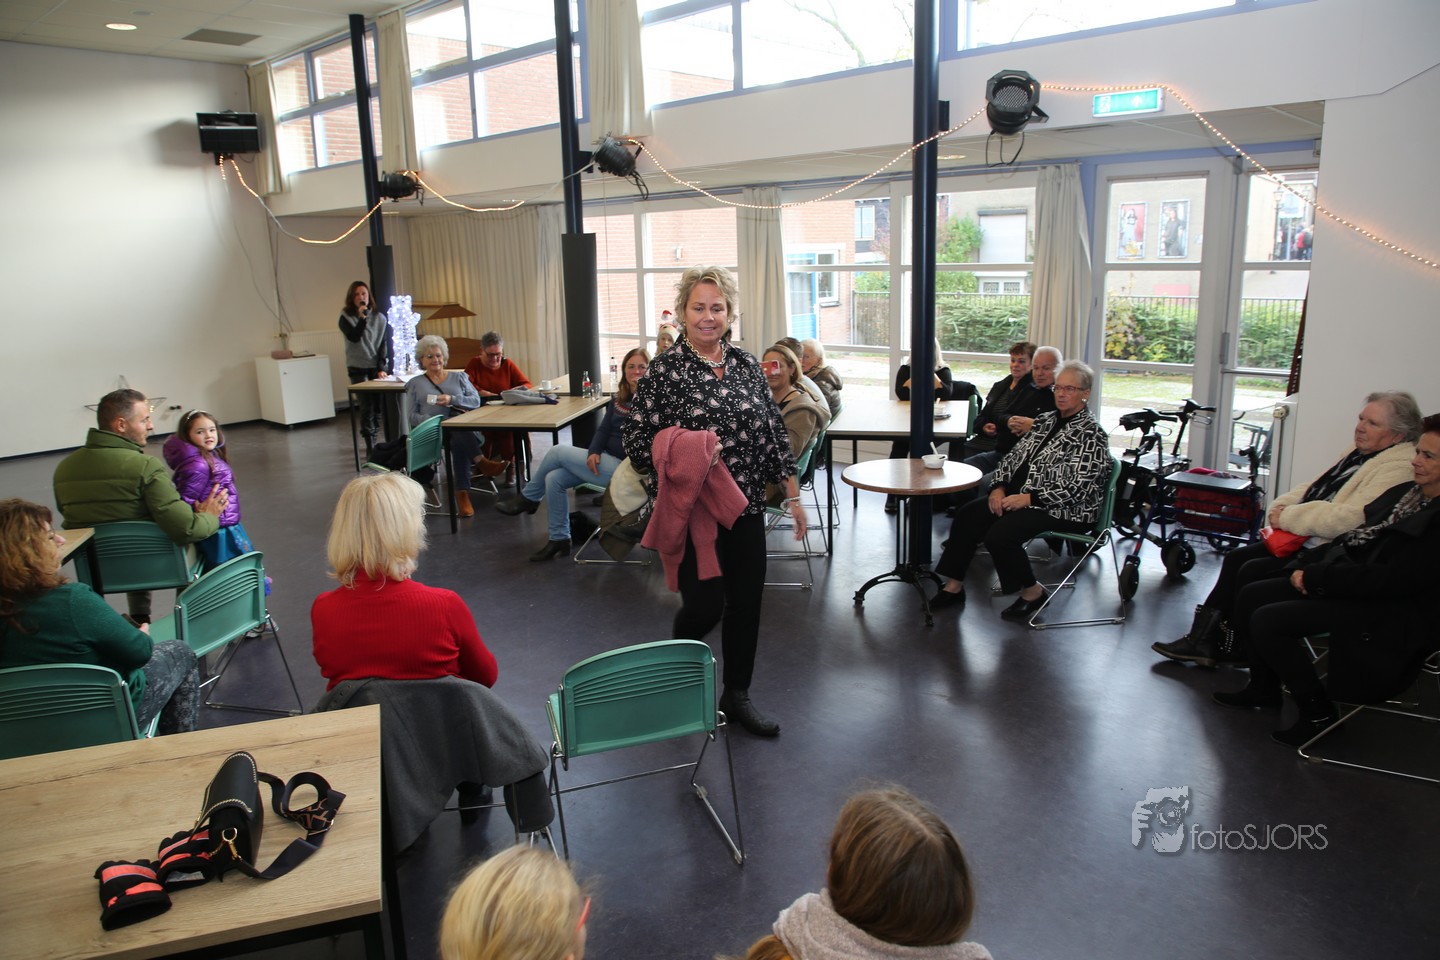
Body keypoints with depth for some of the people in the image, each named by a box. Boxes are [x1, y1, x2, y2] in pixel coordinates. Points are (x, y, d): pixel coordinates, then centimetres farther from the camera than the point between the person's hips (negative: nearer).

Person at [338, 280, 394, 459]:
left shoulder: (379, 317, 5)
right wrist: (362, 318, -19)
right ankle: (370, 447, -9)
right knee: (366, 407, -10)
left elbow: (384, 345, 2)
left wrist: (382, 368, -7)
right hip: (358, 368, -2)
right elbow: (354, 337, -13)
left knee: (379, 406, -3)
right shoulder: (346, 318, 2)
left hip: (377, 367, 2)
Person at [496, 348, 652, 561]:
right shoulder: (619, 398, 13)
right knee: (554, 479, -6)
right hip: (607, 460, 8)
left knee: (557, 452, -5)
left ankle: (528, 499, 19)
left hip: (626, 468, -8)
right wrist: (594, 452, -5)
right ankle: (559, 539, 7)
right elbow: (604, 429, 11)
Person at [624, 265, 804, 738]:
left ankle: (737, 694, 30)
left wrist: (793, 495, 9)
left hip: (746, 507, 5)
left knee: (746, 601, 10)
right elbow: (637, 442, -9)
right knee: (705, 605, -3)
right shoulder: (664, 369, -8)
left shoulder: (746, 364, 6)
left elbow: (774, 432, 11)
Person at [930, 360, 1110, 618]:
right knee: (968, 515, -9)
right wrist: (999, 488, -4)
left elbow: (1078, 488, -19)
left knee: (999, 535, -28)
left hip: (1064, 510, -8)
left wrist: (1028, 498, -22)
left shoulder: (1091, 434, -12)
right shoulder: (1046, 420, 12)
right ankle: (953, 586, -4)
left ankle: (1033, 592, -5)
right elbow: (1014, 456, 13)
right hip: (1019, 497, 8)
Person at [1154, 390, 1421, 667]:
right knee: (1235, 558, -1)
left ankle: (1234, 650, 0)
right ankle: (1203, 638, -1)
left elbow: (1351, 518, -28)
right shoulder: (1358, 454, 15)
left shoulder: (1399, 469, -17)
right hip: (1305, 541, 10)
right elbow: (1310, 489, 19)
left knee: (1253, 572, -18)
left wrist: (1288, 518, -18)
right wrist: (1281, 506, -2)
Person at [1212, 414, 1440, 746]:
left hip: (1388, 610, -9)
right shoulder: (1404, 493, 10)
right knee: (1250, 597, 2)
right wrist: (1305, 565, -4)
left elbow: (1394, 579, -25)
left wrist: (1316, 577, -20)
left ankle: (1317, 712, -2)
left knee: (1268, 621, -21)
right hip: (1347, 577, 9)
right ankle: (1264, 687, 18)